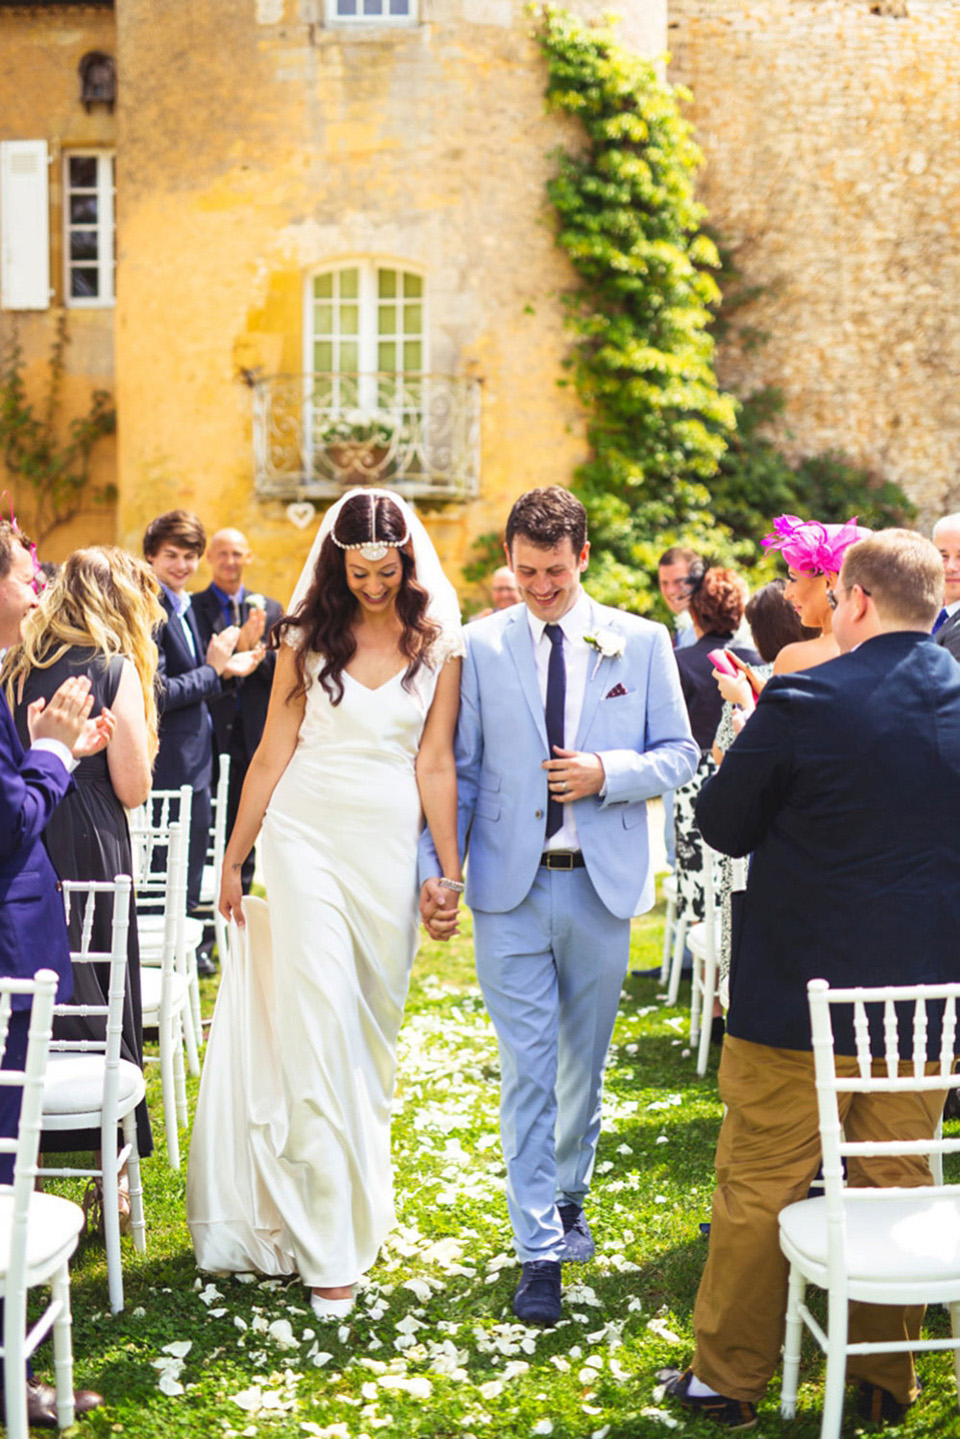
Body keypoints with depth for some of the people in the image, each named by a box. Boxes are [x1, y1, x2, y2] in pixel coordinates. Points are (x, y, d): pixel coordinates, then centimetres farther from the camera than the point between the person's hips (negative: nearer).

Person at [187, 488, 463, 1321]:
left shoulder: (440, 647, 3)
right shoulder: (308, 637, 3)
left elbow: (435, 764, 3)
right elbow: (272, 753, 5)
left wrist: (451, 870, -1)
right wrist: (234, 858, 6)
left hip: (390, 845, 1)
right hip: (307, 837, -1)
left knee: (374, 1029, 10)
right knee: (320, 1025, -9)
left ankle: (361, 1193, 31)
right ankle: (330, 1250, -7)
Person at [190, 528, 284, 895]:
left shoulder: (270, 610, 12)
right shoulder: (192, 607, 0)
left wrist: (256, 648, -15)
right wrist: (237, 647, -24)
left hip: (253, 740, 3)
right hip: (208, 737, -3)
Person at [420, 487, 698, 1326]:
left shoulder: (641, 643, 3)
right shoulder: (480, 646, 2)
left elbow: (680, 756, 5)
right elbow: (457, 769, 3)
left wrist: (608, 772, -14)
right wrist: (436, 870, -6)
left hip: (602, 882, 1)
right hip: (510, 887, -1)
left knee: (583, 1062, 15)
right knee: (526, 1072, -2)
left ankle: (567, 1195, 39)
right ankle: (540, 1251, 4)